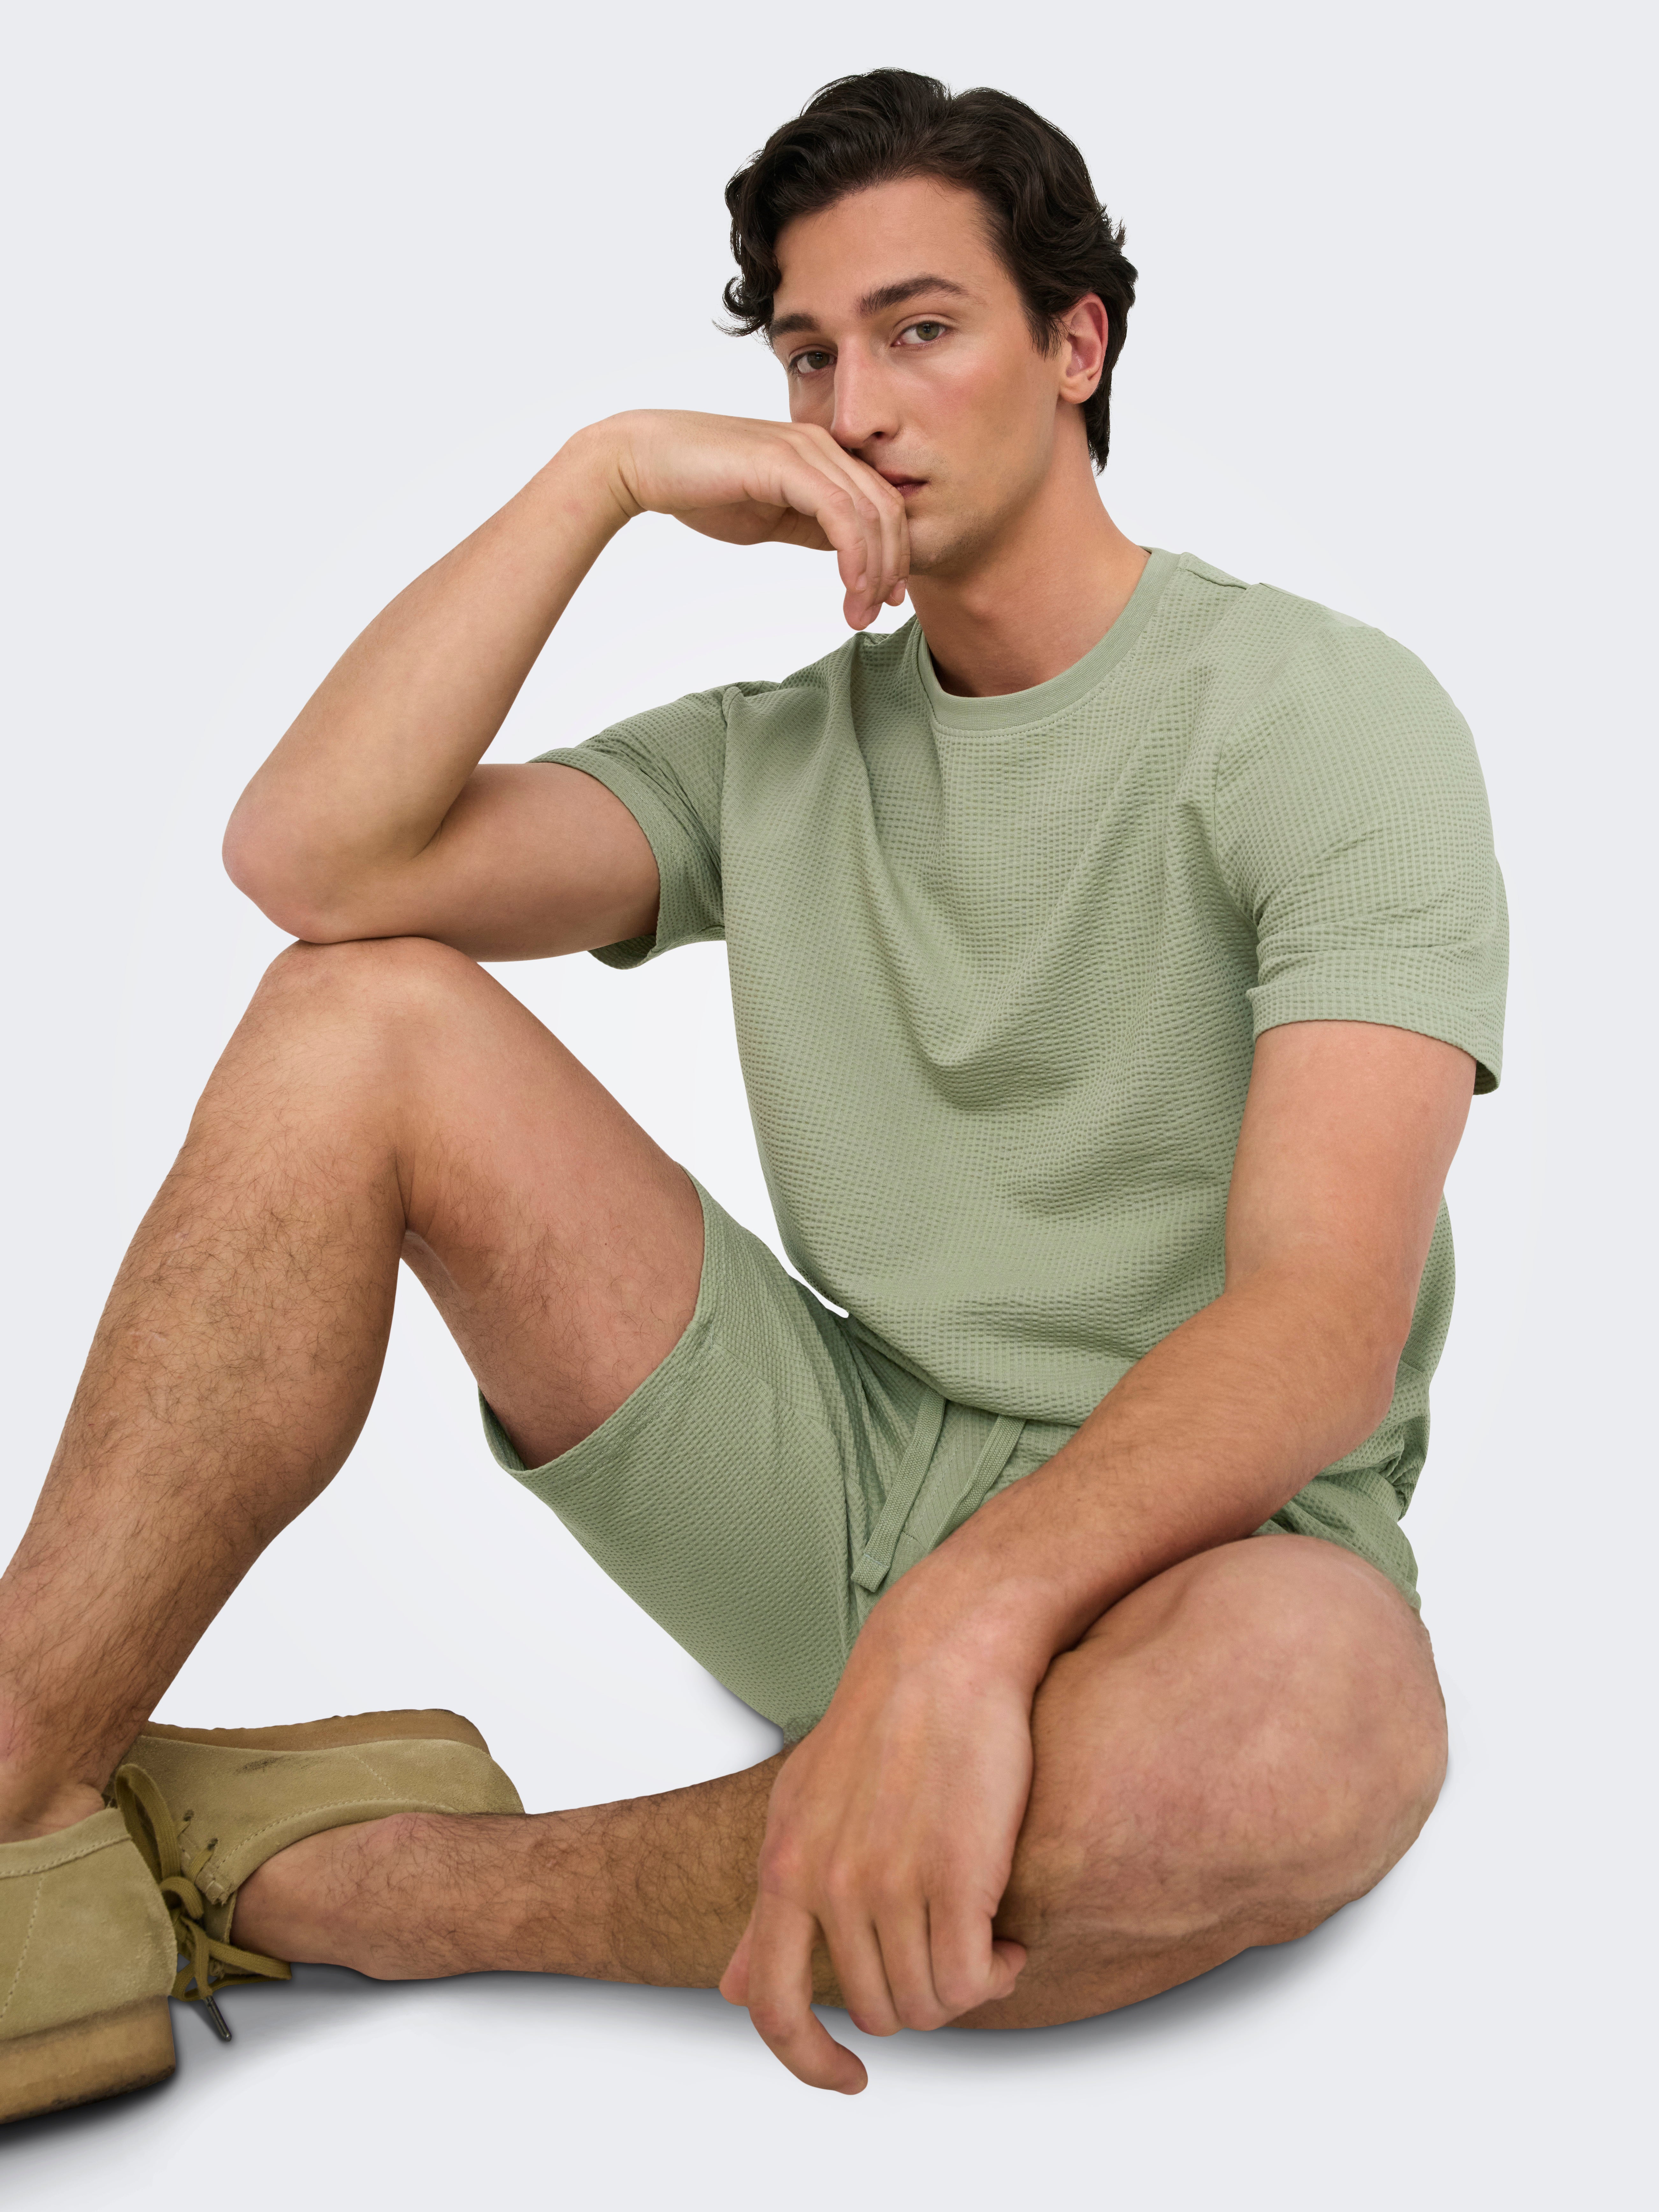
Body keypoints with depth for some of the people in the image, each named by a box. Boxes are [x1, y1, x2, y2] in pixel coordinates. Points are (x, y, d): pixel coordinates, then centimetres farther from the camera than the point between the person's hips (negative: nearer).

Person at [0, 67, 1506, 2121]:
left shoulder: (1329, 713, -7)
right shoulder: (777, 752, 9)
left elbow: (1320, 1318, -21)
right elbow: (311, 853, -6)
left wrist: (970, 1619, -37)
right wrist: (606, 468, -8)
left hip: (1186, 1543, -4)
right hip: (845, 1483, 4)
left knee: (1291, 1716, -42)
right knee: (361, 1013, -9)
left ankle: (309, 1879, -23)